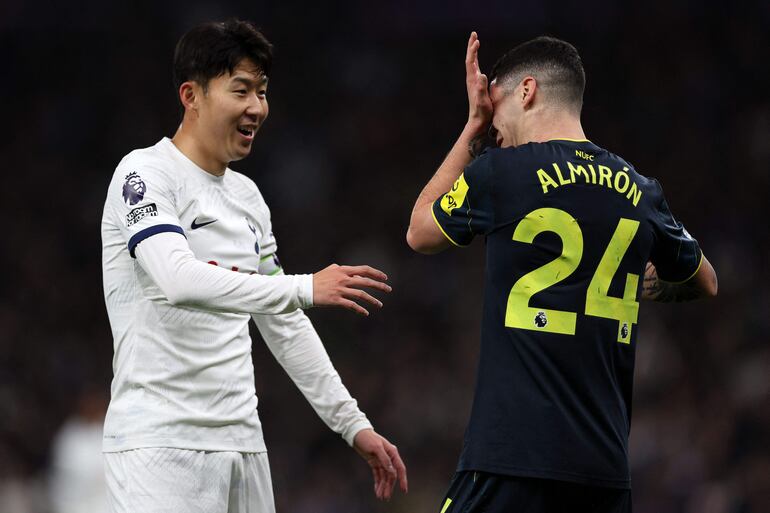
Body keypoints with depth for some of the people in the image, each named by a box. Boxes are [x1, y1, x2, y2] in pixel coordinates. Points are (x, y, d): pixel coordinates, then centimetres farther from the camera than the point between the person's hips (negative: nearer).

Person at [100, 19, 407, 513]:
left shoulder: (246, 195, 17)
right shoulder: (144, 174, -7)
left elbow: (285, 326, 22)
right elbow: (180, 281, -24)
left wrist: (354, 424, 18)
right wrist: (306, 288, -30)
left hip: (242, 443, 7)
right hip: (161, 442, -7)